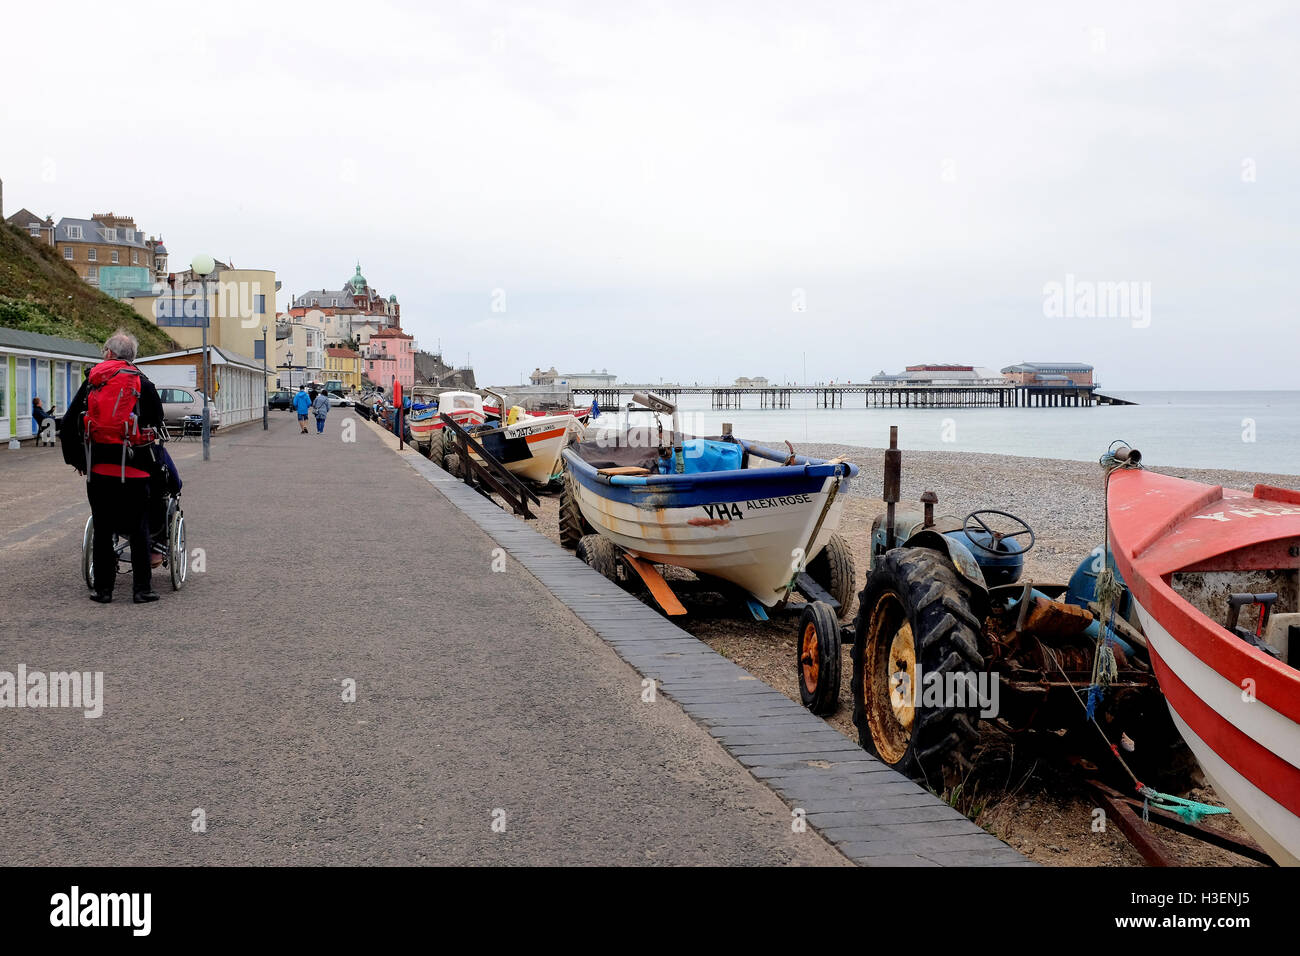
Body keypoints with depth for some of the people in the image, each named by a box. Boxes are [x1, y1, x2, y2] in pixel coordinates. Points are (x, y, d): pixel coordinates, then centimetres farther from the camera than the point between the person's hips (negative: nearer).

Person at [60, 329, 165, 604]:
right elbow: (157, 423, 3)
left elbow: (69, 423, 7)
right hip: (133, 467, -2)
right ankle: (142, 589, 5)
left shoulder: (92, 382, 8)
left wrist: (75, 459, 16)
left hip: (97, 467, 2)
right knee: (139, 529, 4)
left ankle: (103, 589, 12)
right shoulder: (142, 383, 3)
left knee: (102, 529, 9)